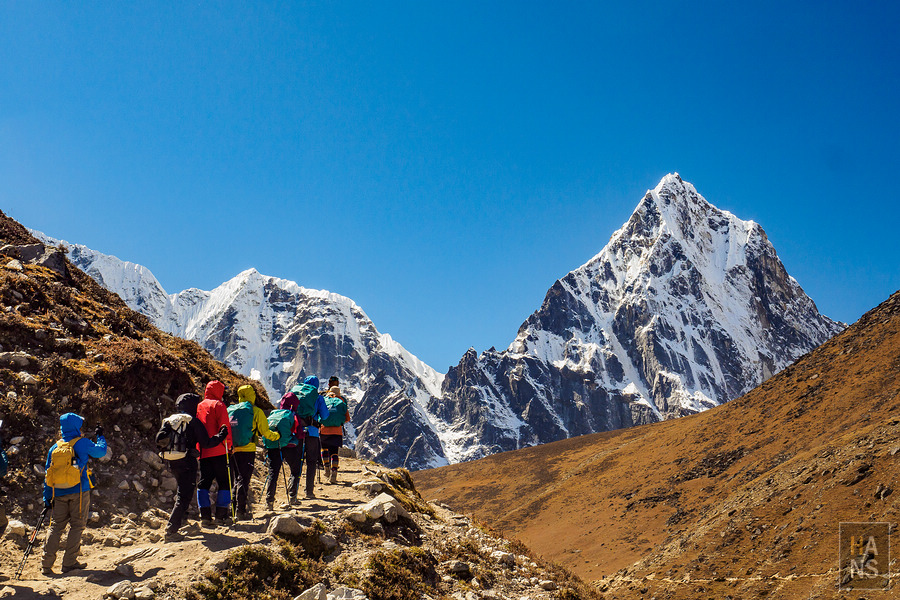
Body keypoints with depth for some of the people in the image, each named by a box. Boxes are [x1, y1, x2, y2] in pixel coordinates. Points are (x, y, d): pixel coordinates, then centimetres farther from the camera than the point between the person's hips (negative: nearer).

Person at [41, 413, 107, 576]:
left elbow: (48, 473, 12)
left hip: (59, 493, 5)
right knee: (76, 525, 3)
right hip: (79, 491, -4)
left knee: (56, 526, 8)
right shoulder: (82, 443, -4)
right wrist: (100, 437, 31)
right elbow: (101, 451, 12)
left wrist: (47, 498, 16)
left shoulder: (55, 447, 10)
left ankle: (46, 564, 3)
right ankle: (69, 562, 1)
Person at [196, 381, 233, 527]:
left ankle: (205, 515, 3)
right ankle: (221, 515, -2)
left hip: (203, 452, 5)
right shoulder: (218, 405, -2)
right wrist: (228, 445, -4)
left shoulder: (198, 407, 15)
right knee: (224, 482, 2)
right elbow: (225, 427, -11)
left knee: (203, 483, 9)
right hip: (218, 451, -5)